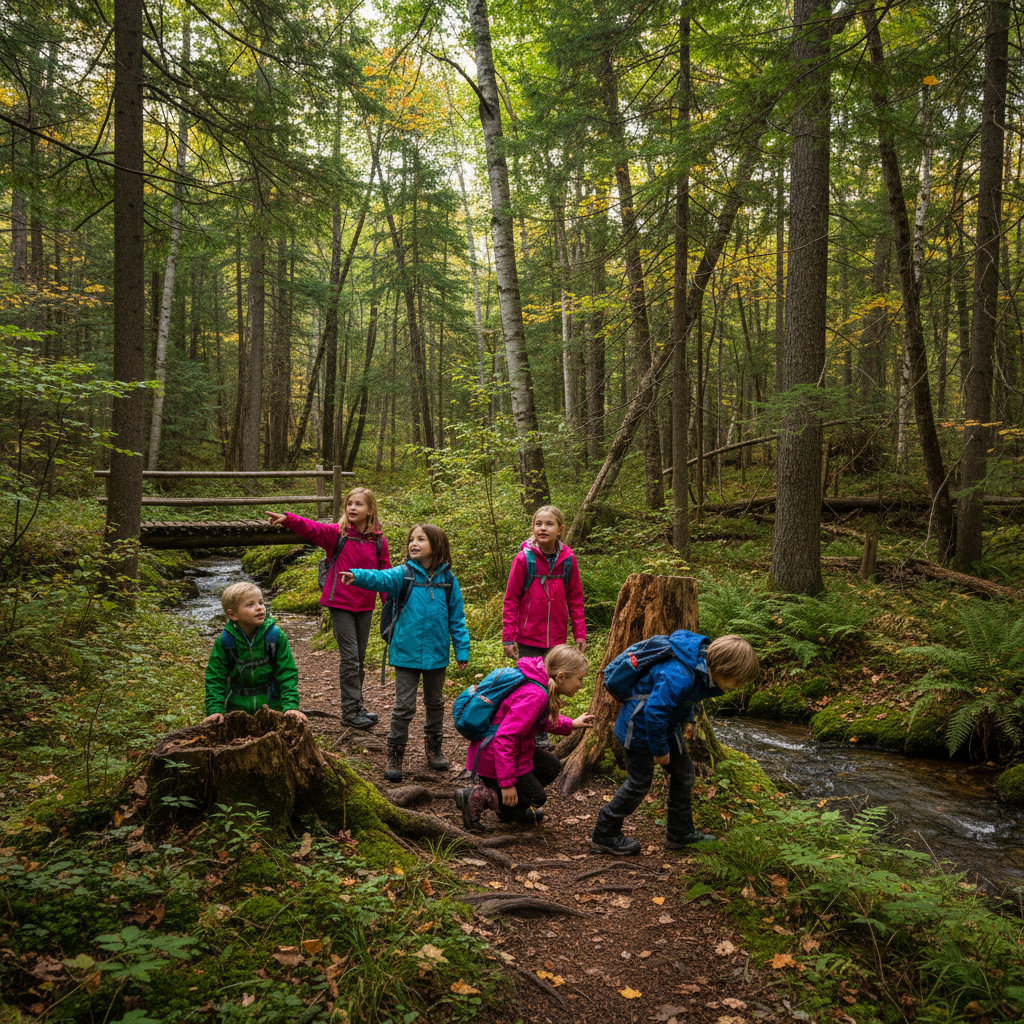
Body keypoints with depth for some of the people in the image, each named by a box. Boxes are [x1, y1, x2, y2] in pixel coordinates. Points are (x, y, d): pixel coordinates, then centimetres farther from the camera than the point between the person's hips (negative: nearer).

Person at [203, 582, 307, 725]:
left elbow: (287, 674, -8)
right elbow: (215, 678, -3)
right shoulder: (224, 641, -9)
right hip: (237, 708, 0)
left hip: (272, 706, 0)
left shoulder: (276, 635, -10)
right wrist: (215, 710, -13)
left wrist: (291, 706, -18)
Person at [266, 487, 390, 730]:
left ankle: (357, 704, 28)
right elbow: (311, 528, -20)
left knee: (359, 657, 13)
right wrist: (288, 520, -39)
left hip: (364, 606, 3)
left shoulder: (379, 542, 2)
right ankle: (350, 710, 5)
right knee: (349, 656, -4)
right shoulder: (337, 534, -5)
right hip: (340, 604, -3)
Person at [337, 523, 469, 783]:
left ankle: (434, 747, 36)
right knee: (404, 705, 1)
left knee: (435, 703, 18)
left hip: (436, 654, 2)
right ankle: (395, 756, 14)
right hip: (407, 652, -2)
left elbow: (456, 618, 4)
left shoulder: (447, 579, -1)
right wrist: (356, 575, -47)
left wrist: (462, 650, 3)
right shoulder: (403, 574, -6)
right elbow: (380, 578, -27)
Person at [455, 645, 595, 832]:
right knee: (537, 798, 3)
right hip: (492, 758, -10)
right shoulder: (534, 696, -30)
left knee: (551, 766, 16)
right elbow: (504, 738, -33)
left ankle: (513, 809, 20)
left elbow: (543, 720, 21)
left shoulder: (540, 686, 0)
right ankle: (476, 796, -3)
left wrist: (571, 724, 13)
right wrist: (507, 782, -30)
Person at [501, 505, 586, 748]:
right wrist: (508, 637, -6)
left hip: (557, 637, 3)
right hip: (528, 637, -2)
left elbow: (575, 599, 8)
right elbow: (511, 600, -3)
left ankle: (542, 733, 24)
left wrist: (579, 634, 4)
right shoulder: (524, 558, -8)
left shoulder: (567, 559, -1)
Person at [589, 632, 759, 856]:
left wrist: (688, 719, 13)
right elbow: (655, 711, -32)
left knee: (683, 772, 14)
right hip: (641, 726, -10)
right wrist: (660, 750, -21)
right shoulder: (679, 677, -37)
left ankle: (680, 833, 28)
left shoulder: (702, 664, -7)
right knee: (639, 782, -1)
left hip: (665, 723, 10)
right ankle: (603, 836, 15)